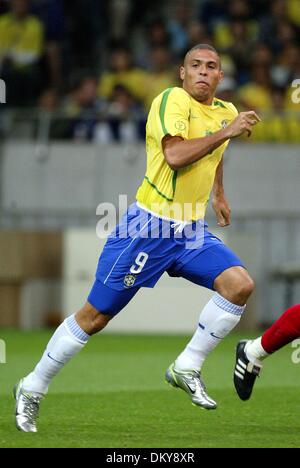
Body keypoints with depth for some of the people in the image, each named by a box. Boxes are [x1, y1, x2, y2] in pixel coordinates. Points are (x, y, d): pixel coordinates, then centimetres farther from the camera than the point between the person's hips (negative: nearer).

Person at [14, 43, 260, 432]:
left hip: (191, 231, 7)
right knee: (95, 316, -1)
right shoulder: (172, 100, -14)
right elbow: (174, 155, -31)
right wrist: (226, 132, -27)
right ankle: (33, 389, 15)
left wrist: (219, 195, 38)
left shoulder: (225, 111, 10)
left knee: (240, 285, -16)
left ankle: (187, 368, -3)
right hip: (149, 226, -7)